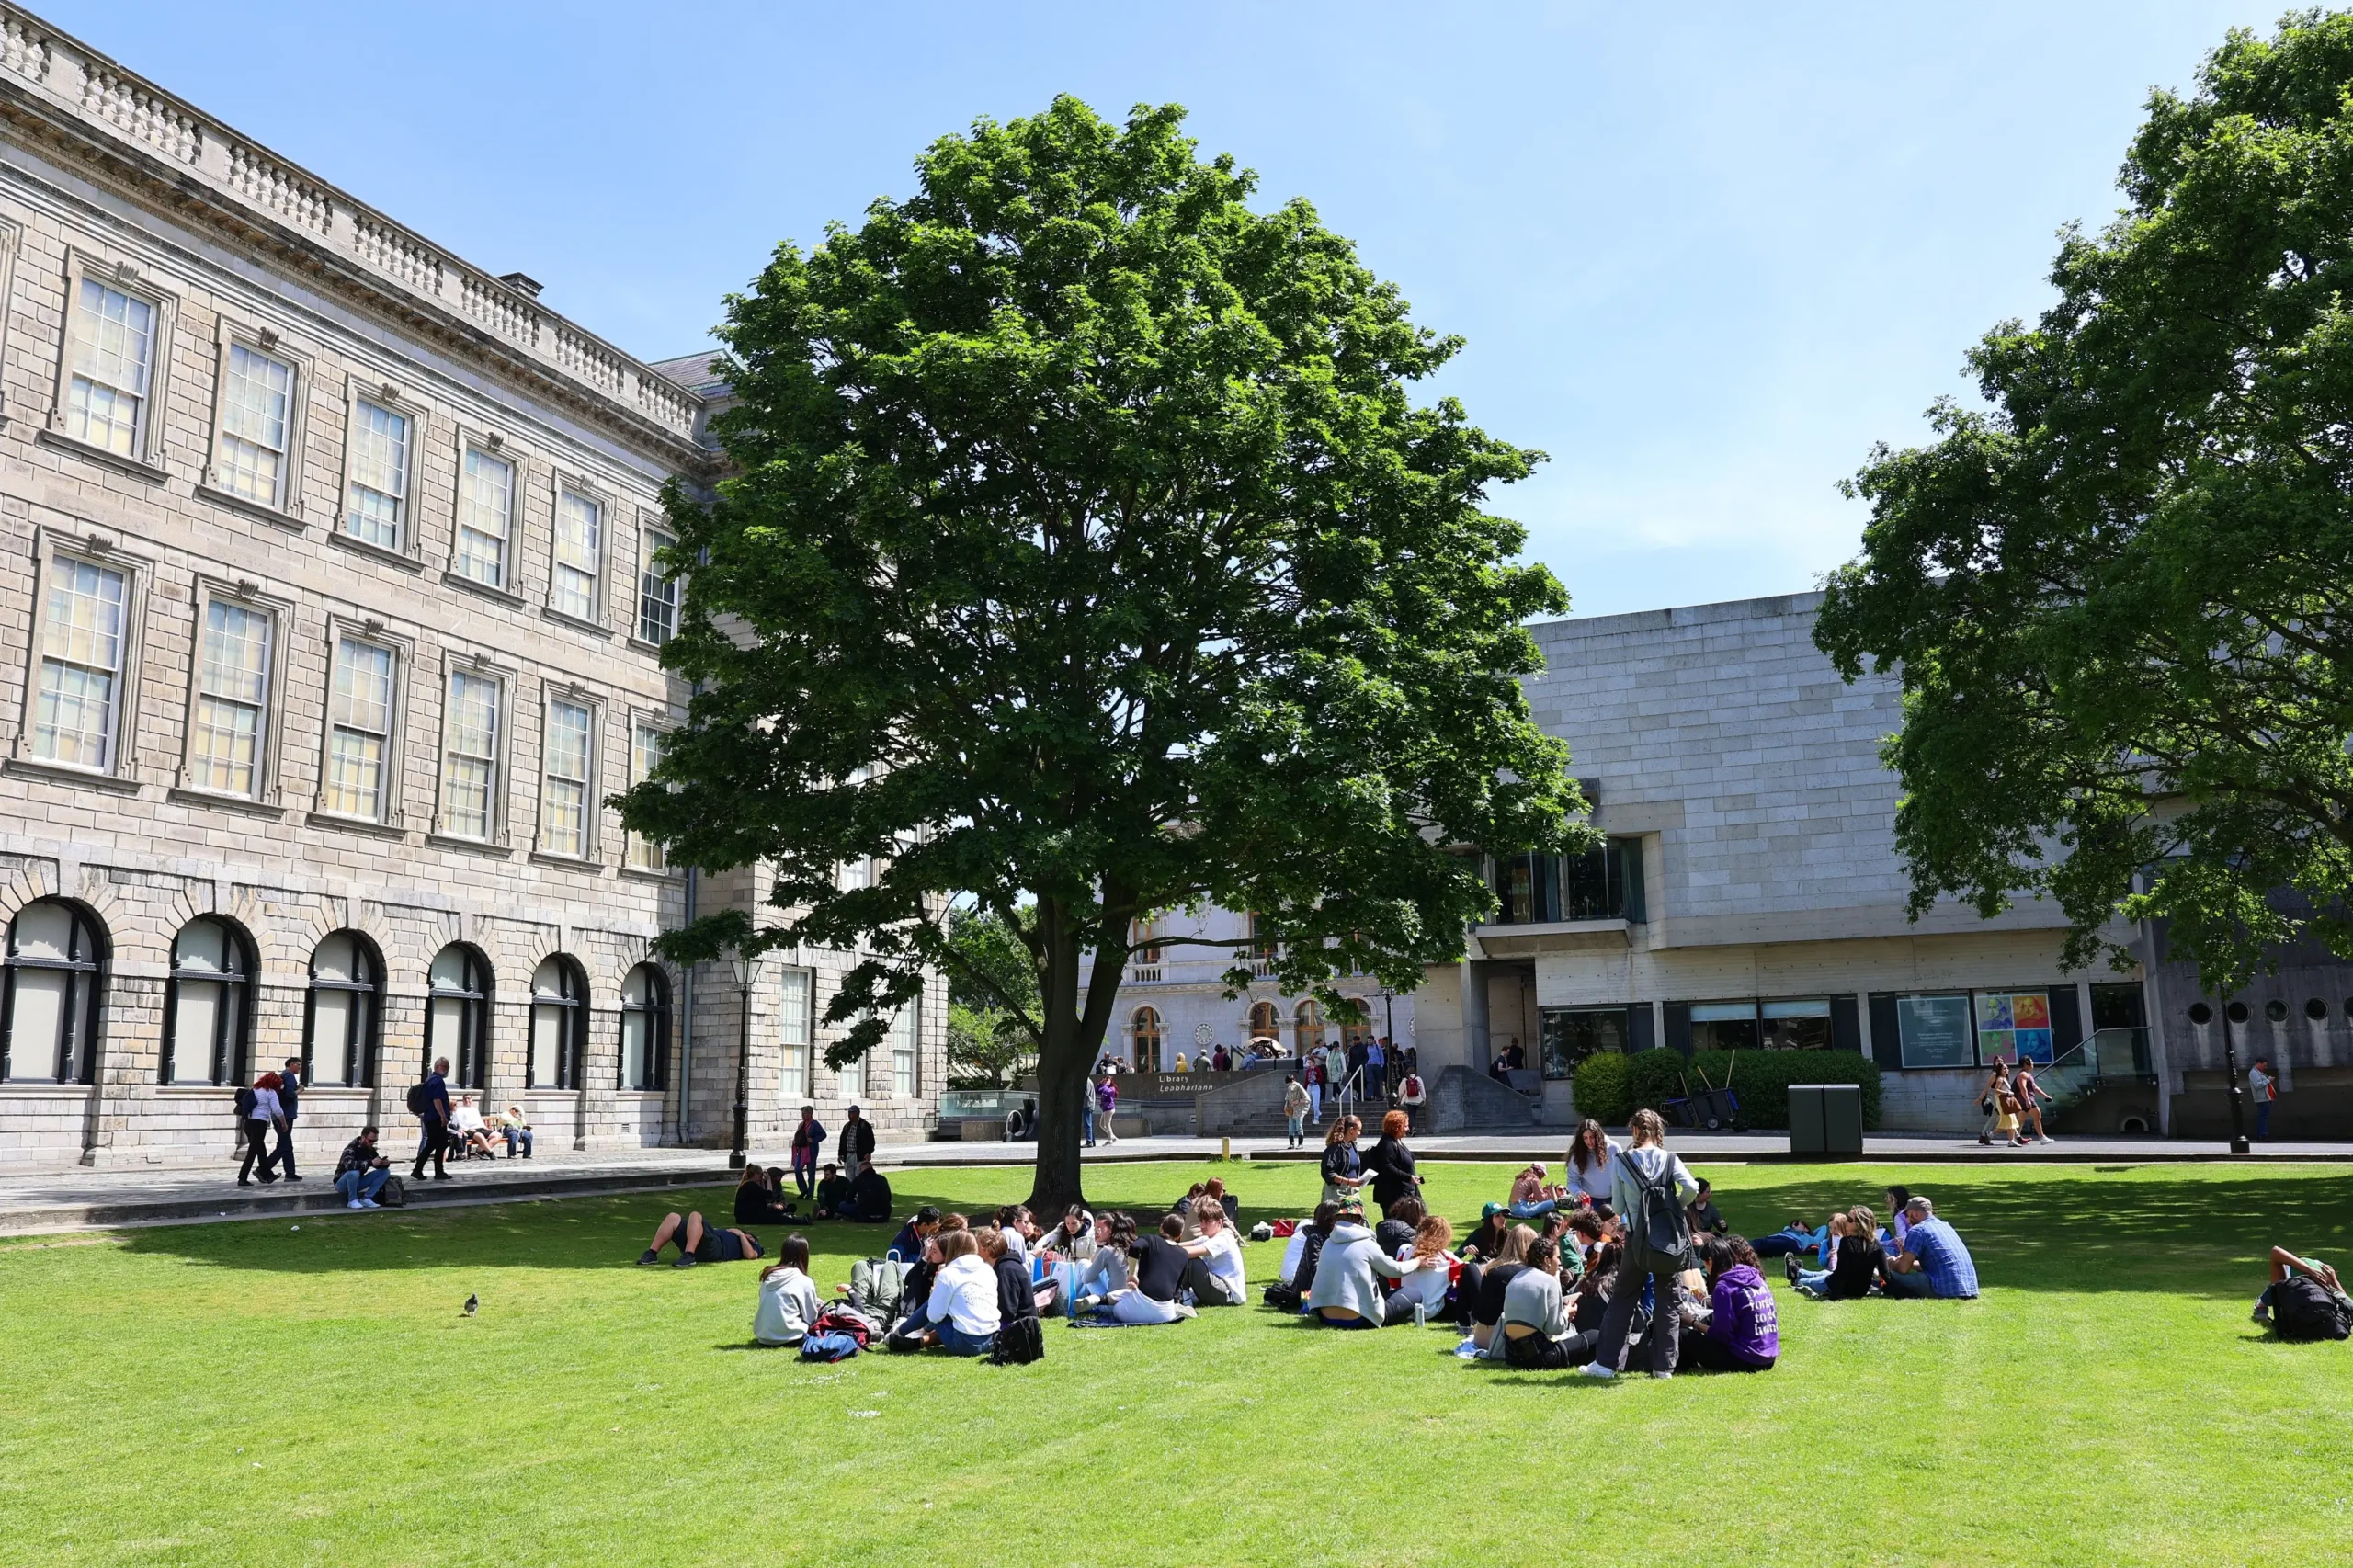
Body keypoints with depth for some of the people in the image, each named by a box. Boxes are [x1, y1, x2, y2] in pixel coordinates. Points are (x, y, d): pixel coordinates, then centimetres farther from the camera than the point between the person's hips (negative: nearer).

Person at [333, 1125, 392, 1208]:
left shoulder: (370, 1150, -1)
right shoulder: (351, 1148, -23)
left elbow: (379, 1165, 8)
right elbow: (349, 1165, -41)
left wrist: (385, 1163, -17)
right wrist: (371, 1162, -45)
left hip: (357, 1182, 7)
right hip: (342, 1183, -7)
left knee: (385, 1171, -7)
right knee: (354, 1172, -39)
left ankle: (366, 1198, -11)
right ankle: (352, 1200, -18)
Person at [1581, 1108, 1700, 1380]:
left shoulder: (1622, 1161, -1)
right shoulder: (1669, 1160, 0)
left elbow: (1617, 1207, 1)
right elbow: (1692, 1188, -16)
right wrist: (1675, 1206, 3)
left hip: (1637, 1239, 0)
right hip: (1670, 1239, 1)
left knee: (1622, 1299, 9)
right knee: (1667, 1301, 10)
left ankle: (1606, 1362, 7)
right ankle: (1663, 1366, 11)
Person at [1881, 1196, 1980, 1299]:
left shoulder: (1917, 1230, -4)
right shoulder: (1946, 1226, 22)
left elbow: (1903, 1268, -6)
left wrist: (1891, 1264, 16)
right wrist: (1905, 1260, 35)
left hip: (1946, 1290, -8)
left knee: (1891, 1276, -4)